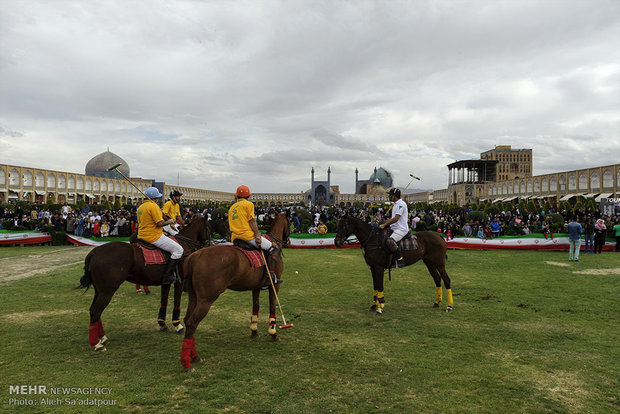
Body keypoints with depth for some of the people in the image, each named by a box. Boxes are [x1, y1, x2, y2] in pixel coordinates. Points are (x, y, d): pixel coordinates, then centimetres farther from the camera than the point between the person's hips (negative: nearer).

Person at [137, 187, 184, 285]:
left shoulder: (140, 207, 14)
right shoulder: (153, 206, -15)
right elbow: (160, 223, -21)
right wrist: (169, 221, -3)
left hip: (142, 236, 10)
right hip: (154, 237, -10)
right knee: (178, 249, -7)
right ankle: (167, 276, -13)